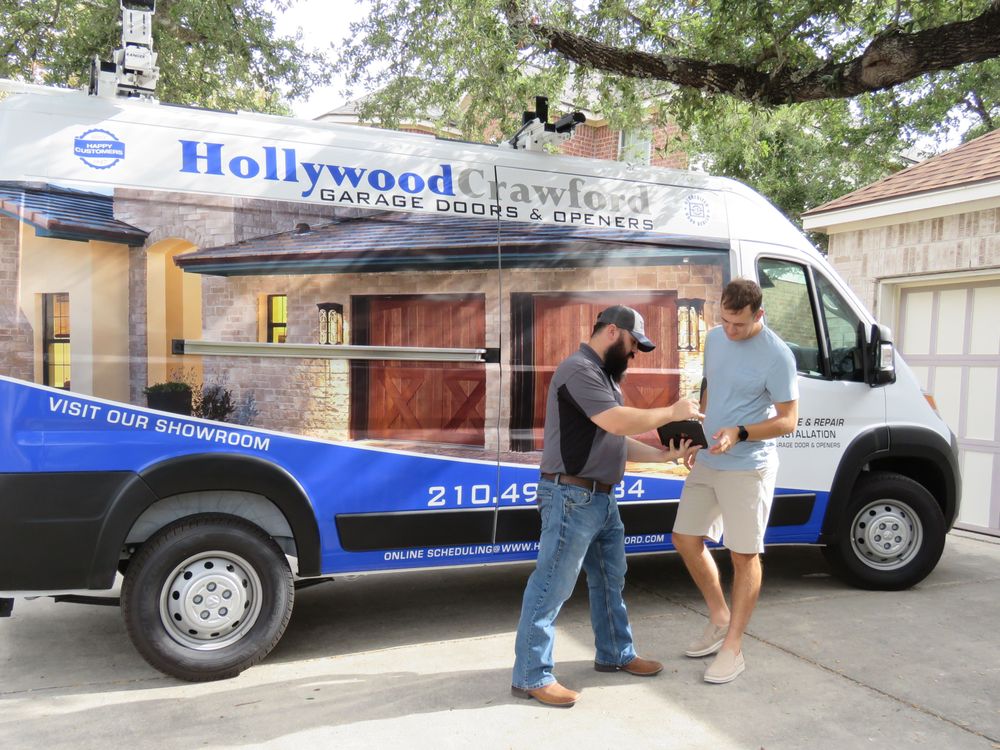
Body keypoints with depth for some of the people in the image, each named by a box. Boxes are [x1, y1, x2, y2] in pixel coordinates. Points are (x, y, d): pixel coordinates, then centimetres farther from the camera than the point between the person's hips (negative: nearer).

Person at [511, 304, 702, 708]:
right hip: (572, 497, -11)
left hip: (602, 498, 11)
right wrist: (672, 412, -13)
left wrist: (663, 455, 6)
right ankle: (531, 676, 7)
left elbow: (619, 440, 17)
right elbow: (618, 422, -26)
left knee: (609, 581, 21)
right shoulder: (579, 369, -15)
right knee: (551, 586, -3)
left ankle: (615, 654, 37)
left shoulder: (604, 376, 18)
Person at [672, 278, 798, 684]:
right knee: (685, 538, 11)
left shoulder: (776, 355, -15)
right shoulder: (714, 338, 6)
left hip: (747, 468, -7)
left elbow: (788, 420, -13)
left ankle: (733, 646, 14)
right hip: (706, 462, 8)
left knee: (744, 555, 2)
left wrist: (739, 434, -26)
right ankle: (720, 619, 29)